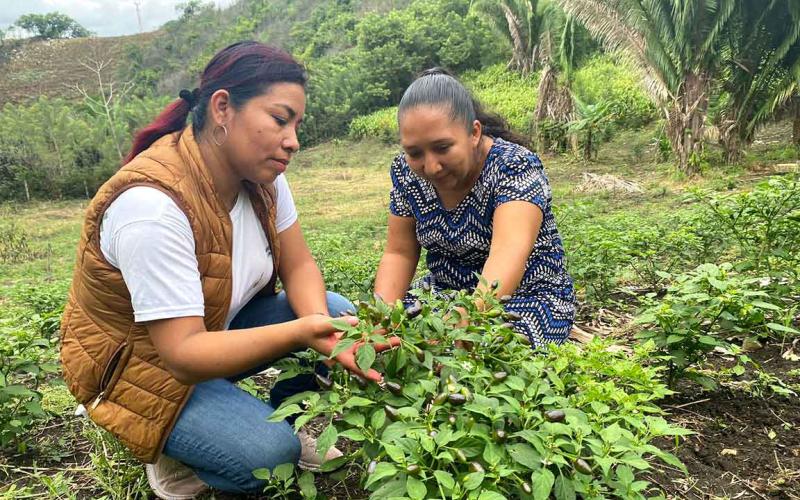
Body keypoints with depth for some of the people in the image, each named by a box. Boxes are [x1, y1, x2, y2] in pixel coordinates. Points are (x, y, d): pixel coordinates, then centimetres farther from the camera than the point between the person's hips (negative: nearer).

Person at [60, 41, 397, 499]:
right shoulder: (152, 203, -34)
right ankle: (174, 451, 5)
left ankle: (287, 417, 10)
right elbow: (183, 353, -34)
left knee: (339, 312, -12)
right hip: (138, 365, -7)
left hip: (220, 327, 7)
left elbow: (299, 265, -6)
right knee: (270, 450, -25)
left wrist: (320, 323, -28)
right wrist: (300, 332, -45)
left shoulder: (260, 173, -11)